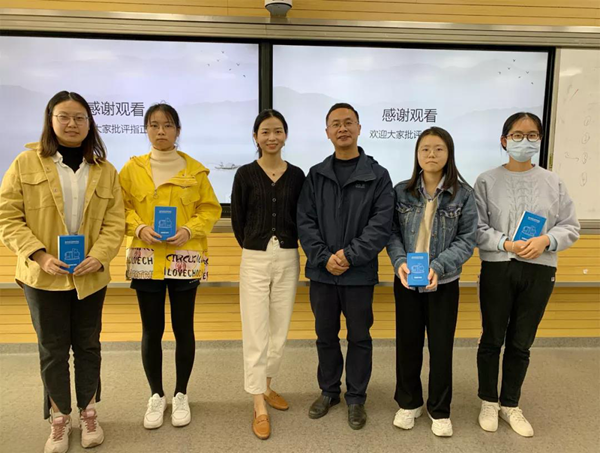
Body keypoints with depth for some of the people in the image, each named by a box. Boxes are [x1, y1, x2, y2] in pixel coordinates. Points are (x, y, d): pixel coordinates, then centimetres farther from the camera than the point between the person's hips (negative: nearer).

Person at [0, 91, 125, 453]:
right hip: (44, 275, -1)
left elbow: (115, 221, 0)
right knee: (53, 349, 10)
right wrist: (39, 256, -16)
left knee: (88, 345, 13)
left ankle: (89, 413, 32)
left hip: (91, 276, 2)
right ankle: (59, 419, 29)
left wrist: (98, 256, -15)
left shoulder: (105, 170, 3)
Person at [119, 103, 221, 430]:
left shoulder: (195, 169, 2)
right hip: (145, 258, 1)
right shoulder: (132, 168, 4)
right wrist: (139, 228, -12)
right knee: (152, 330, 8)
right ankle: (156, 396, 26)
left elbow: (211, 209, 3)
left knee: (183, 328, 7)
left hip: (185, 258, 0)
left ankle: (181, 395, 25)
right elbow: (122, 208, 6)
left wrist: (189, 230, -13)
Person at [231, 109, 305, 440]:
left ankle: (266, 387, 34)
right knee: (256, 334, 1)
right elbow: (237, 220, 2)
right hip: (255, 260, -2)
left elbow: (302, 218, 9)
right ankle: (259, 408, 13)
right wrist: (256, 248, 8)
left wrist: (284, 246, 4)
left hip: (288, 260, 3)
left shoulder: (297, 175, 3)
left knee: (280, 331, 13)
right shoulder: (245, 174, -3)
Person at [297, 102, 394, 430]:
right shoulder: (316, 175, 5)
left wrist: (349, 256, -17)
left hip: (359, 273, -2)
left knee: (359, 337, 11)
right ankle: (329, 391, 35)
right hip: (321, 272, 2)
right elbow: (305, 221, 0)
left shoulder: (377, 175, -2)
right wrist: (324, 257, -13)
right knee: (326, 336, 15)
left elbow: (382, 224, -9)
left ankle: (356, 398, 30)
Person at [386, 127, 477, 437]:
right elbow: (393, 233, -1)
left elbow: (467, 240, -7)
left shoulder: (463, 194, -6)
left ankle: (439, 409, 30)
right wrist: (400, 262, -19)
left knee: (441, 345, 9)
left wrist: (438, 267, -20)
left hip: (443, 283, -1)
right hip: (406, 281, 1)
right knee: (407, 343, 12)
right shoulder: (402, 191, -1)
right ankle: (408, 402, 32)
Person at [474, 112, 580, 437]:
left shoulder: (553, 182, 2)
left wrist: (545, 241, -15)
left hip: (539, 271, 2)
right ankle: (489, 401, 31)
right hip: (498, 269, -2)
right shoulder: (488, 181, -4)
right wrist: (506, 244, -20)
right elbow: (477, 229, -7)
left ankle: (510, 405, 32)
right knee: (492, 339, 11)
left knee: (521, 343, 13)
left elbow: (570, 228, 4)